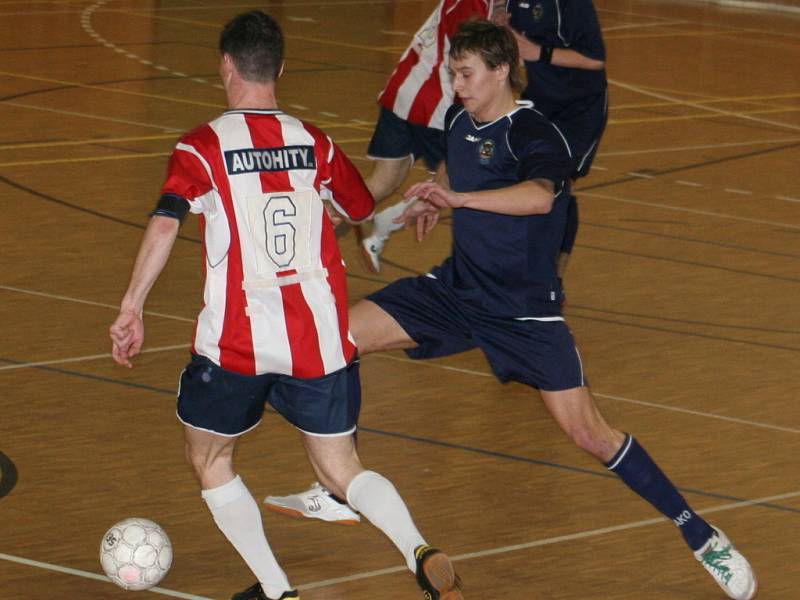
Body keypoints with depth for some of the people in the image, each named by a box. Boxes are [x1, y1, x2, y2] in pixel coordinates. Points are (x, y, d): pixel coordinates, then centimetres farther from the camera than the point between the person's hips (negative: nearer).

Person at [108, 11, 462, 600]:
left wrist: (131, 308, -15)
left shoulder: (202, 148, -4)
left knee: (210, 459, 18)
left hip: (236, 341, -3)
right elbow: (364, 209, 24)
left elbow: (165, 224, -19)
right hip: (320, 336, 3)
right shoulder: (316, 143, 8)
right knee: (341, 468, 13)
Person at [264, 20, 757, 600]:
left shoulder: (534, 134, -20)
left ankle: (698, 533, 2)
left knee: (590, 433, -12)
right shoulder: (459, 120, 3)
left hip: (524, 310, -7)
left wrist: (457, 198, -52)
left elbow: (541, 196, -44)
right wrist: (432, 200, 14)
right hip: (457, 288, 7)